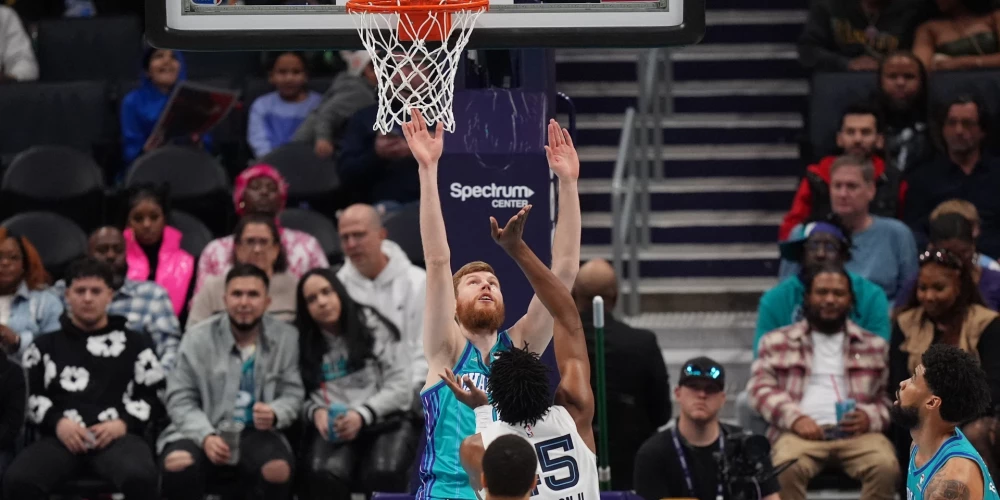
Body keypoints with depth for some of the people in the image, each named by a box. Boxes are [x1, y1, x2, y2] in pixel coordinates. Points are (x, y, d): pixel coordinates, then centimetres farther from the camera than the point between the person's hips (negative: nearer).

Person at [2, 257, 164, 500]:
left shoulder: (135, 343, 22)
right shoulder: (46, 346, 23)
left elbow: (154, 395, 14)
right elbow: (28, 394, 12)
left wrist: (124, 423, -5)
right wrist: (57, 422, -8)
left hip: (118, 436, -1)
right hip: (61, 437, 1)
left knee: (140, 478, -38)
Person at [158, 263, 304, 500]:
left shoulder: (286, 338, 4)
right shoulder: (197, 338, 0)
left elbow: (293, 394, 5)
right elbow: (180, 398, -2)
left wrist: (275, 414, -20)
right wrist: (206, 436, -20)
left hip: (256, 435, 0)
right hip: (201, 433, 0)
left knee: (279, 470, -33)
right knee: (177, 464, -33)